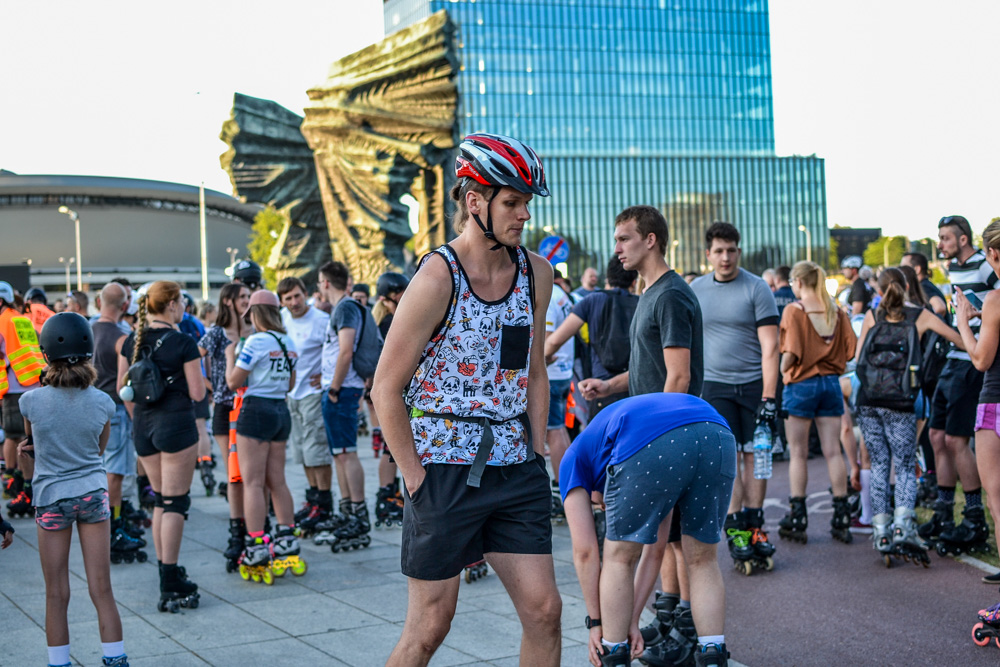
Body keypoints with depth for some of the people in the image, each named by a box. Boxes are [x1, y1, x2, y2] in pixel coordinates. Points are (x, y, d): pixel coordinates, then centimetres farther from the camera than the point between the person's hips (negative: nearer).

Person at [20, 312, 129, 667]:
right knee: (102, 590, 6)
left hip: (51, 497, -1)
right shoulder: (102, 403, -7)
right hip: (93, 492, 2)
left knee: (56, 595, 7)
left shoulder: (32, 402, -13)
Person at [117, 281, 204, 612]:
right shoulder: (183, 343, -13)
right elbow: (197, 393, -11)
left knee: (160, 499, 19)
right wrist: (196, 376, 8)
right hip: (176, 423, -6)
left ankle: (168, 573, 24)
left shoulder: (132, 342, 5)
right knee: (175, 502, -2)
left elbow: (122, 389, 11)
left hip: (143, 424, 6)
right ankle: (170, 588, -3)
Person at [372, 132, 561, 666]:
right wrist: (415, 477, -10)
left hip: (514, 468, 6)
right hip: (443, 468, -5)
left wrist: (535, 456, 10)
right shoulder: (438, 278, -13)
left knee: (543, 610, 2)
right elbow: (386, 389, -10)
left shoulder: (536, 273, 5)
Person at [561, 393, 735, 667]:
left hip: (652, 446, -5)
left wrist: (596, 623, 33)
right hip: (718, 436, 5)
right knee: (703, 560, 25)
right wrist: (633, 621, 46)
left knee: (618, 557, 19)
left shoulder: (576, 457, 34)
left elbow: (585, 551, 25)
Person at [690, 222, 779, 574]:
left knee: (754, 455, 2)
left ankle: (754, 525, 11)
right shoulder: (696, 290, 6)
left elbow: (769, 346, -8)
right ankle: (735, 528, -1)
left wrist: (768, 397, -14)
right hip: (715, 385, 1)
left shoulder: (757, 289, -4)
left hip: (755, 383, -1)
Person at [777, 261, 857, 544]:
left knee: (798, 453, 3)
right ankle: (841, 517, 7)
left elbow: (791, 353, -16)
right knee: (833, 451, 6)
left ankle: (797, 518, 6)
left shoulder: (794, 310, -10)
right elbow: (850, 350, 5)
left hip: (801, 383, -4)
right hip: (831, 383, 4)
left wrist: (781, 371, 1)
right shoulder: (837, 311, 4)